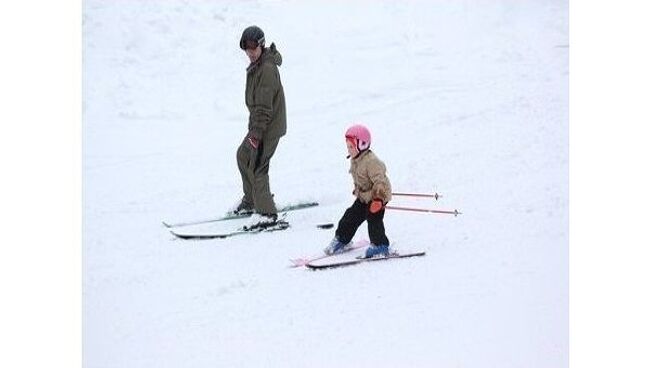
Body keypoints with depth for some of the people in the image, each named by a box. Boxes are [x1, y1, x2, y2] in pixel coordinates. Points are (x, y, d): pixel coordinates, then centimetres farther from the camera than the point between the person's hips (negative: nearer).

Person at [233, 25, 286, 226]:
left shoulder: (267, 68, -22)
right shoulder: (256, 64, 10)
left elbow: (264, 106, -24)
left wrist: (256, 133, -24)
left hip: (269, 127, -11)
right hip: (259, 124, 11)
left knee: (256, 167, -9)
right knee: (243, 156, 22)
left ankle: (267, 213, -3)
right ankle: (251, 200, 35)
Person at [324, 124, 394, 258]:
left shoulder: (371, 161, -27)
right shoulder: (354, 160, 3)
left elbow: (380, 181, -32)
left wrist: (378, 199, -37)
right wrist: (357, 190, 29)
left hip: (378, 196, -9)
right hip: (363, 197, 9)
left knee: (373, 219, -16)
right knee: (351, 216, 10)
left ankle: (380, 246, -4)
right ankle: (342, 240, 25)